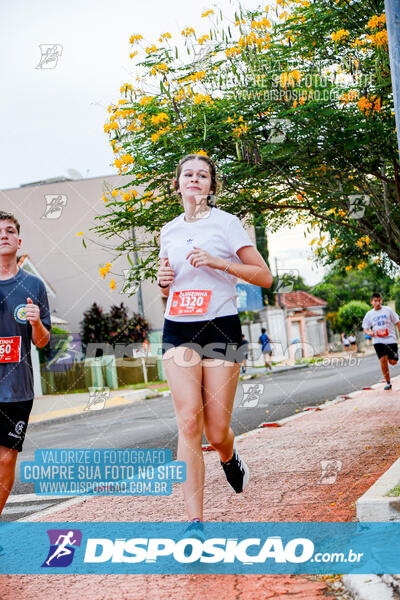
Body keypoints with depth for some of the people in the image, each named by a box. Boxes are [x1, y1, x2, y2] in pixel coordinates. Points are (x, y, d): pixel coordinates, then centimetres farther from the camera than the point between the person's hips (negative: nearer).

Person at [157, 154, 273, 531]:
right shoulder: (168, 231, 14)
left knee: (217, 432, -3)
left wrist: (218, 262, -14)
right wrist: (163, 281, 3)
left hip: (221, 327, -3)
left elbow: (264, 277, -2)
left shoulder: (226, 223, 1)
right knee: (188, 422, -12)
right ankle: (194, 521, -10)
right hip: (178, 330, 3)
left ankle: (229, 458, 36)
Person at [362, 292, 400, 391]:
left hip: (390, 339, 0)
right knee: (383, 359, -16)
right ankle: (388, 383, -5)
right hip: (378, 341, 1)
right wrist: (369, 333, -12)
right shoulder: (369, 314, 6)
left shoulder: (388, 310, 1)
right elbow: (365, 329, 10)